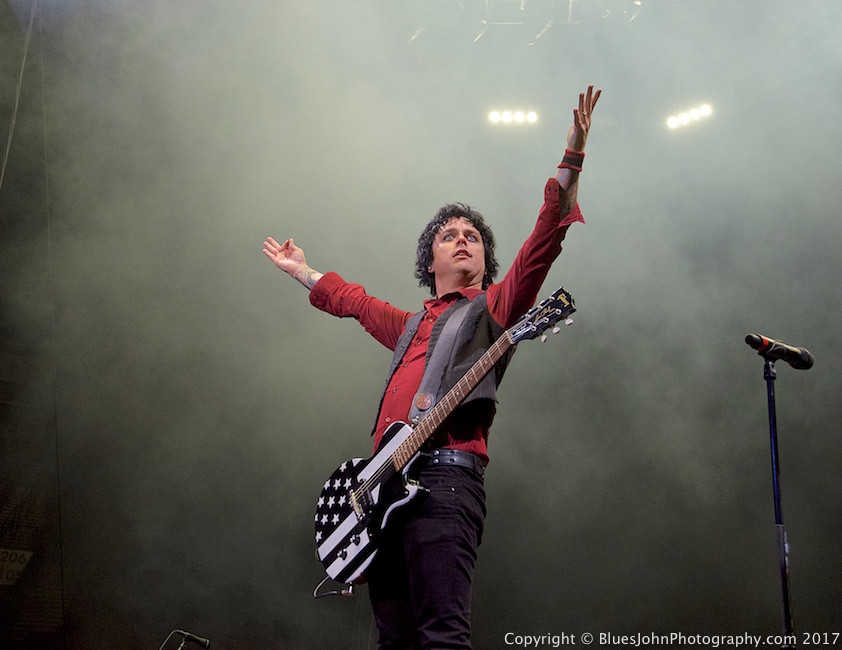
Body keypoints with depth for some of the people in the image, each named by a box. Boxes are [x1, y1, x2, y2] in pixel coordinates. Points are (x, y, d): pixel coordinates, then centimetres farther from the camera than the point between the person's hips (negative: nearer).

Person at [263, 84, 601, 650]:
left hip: (445, 476, -7)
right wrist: (302, 270, 61)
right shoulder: (411, 326, 31)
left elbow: (545, 239, 0)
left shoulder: (493, 307, 14)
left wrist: (572, 158, -9)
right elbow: (354, 299, 51)